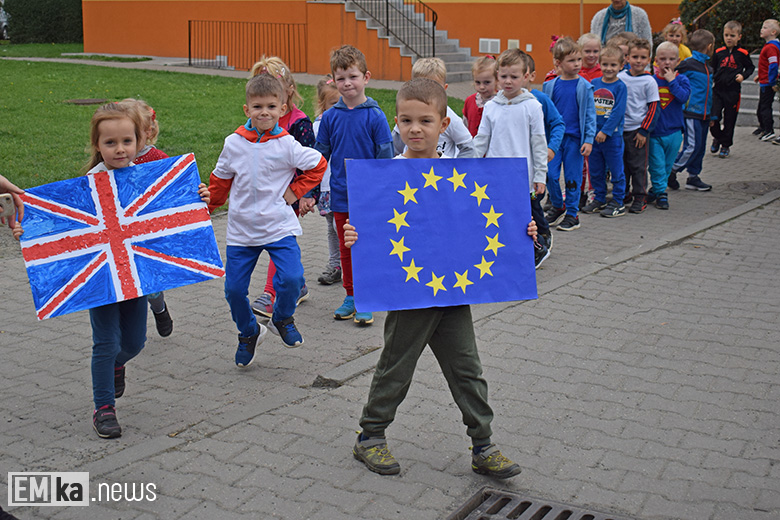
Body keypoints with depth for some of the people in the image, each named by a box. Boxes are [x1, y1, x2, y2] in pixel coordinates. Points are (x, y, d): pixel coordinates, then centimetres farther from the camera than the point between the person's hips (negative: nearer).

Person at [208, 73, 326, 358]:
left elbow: (318, 165, 6)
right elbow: (220, 180, 14)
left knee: (291, 278, -18)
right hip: (241, 229, 2)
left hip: (279, 226, -2)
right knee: (234, 288, 3)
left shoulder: (287, 145, -7)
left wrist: (295, 191, 1)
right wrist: (207, 208, 19)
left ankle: (282, 319, 14)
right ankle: (248, 332, 32)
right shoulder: (234, 144, -1)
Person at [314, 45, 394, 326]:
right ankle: (350, 296, 26)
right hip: (340, 197, 3)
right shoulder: (330, 117, 1)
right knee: (346, 249, 13)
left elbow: (386, 160, -5)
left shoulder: (375, 117, -8)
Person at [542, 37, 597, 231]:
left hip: (574, 139, -2)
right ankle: (557, 207, 22)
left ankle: (572, 214, 16)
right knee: (550, 174, -1)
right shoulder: (550, 86, 3)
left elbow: (590, 114, -1)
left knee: (572, 177, 4)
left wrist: (589, 140, -7)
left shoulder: (584, 87, -3)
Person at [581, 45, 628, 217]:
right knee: (595, 170, 12)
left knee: (616, 170, 2)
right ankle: (599, 199, 26)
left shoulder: (620, 86, -7)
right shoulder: (593, 83, 6)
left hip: (612, 135, -5)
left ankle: (618, 202, 12)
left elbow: (618, 112, -12)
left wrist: (605, 131, -17)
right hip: (594, 134, 5)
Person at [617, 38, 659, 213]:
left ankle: (640, 198, 12)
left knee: (638, 165, 2)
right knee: (621, 163, 12)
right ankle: (624, 195, 26)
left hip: (638, 130, -4)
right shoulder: (620, 78, 3)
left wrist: (644, 131, -9)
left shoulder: (649, 81, -5)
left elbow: (653, 108, -5)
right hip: (619, 128, 4)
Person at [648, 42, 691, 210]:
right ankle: (661, 194, 5)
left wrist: (671, 81, -17)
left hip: (673, 131, 1)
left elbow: (684, 96, -17)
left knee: (667, 164, 11)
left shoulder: (681, 79, 0)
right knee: (657, 164, -4)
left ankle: (656, 189, 25)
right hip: (654, 131, -1)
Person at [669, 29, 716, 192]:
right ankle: (672, 171, 2)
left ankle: (693, 177, 18)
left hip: (703, 113, 9)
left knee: (700, 147, 10)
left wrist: (711, 114, 23)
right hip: (691, 112, -9)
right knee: (692, 146, -10)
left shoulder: (707, 66, 16)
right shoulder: (689, 64, -11)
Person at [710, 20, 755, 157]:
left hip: (733, 91, -1)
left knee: (729, 119, 6)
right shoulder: (718, 52, 3)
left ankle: (726, 145, 21)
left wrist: (743, 75, -7)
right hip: (718, 90, 1)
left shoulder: (743, 53, -2)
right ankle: (717, 138, 20)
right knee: (713, 117, -8)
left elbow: (750, 67, 10)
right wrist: (711, 79, -1)